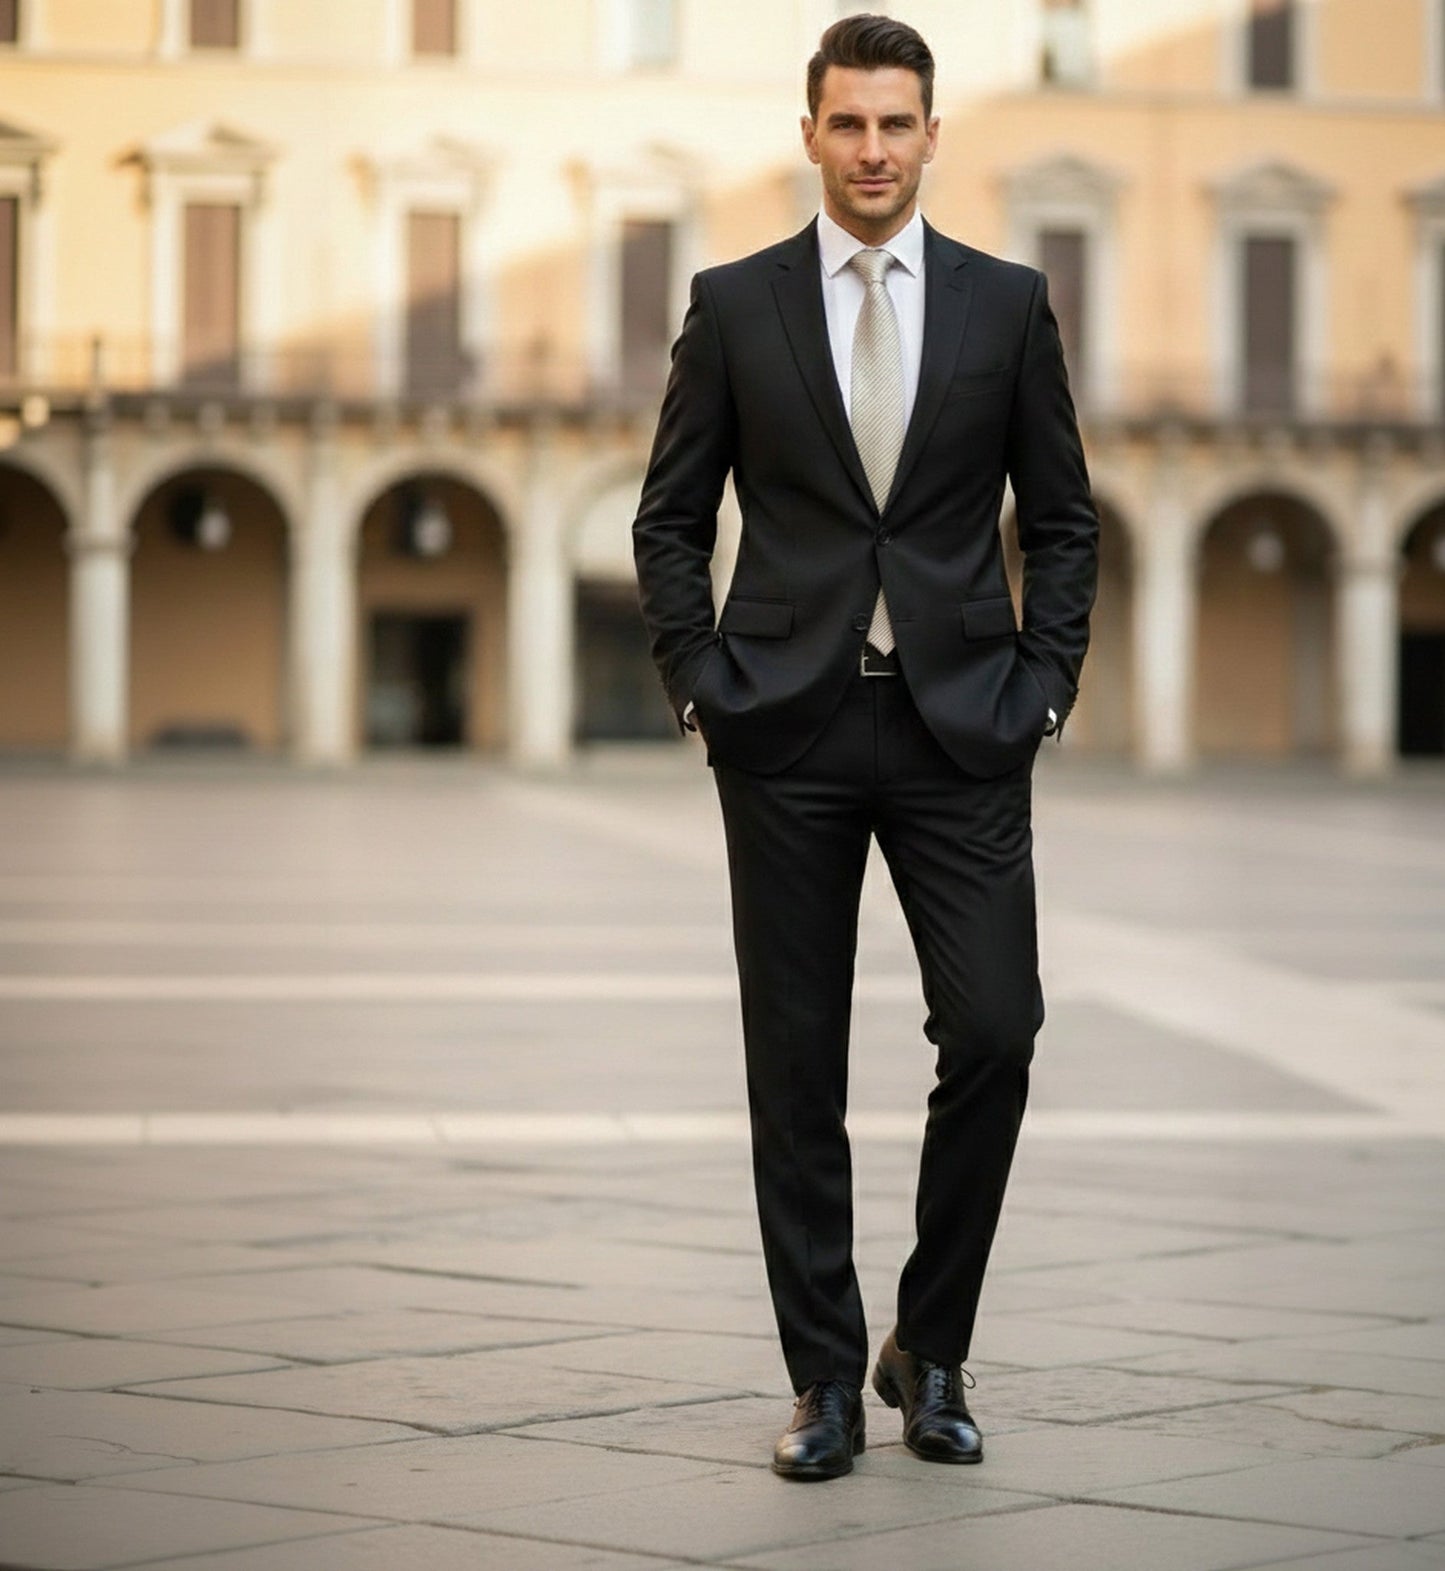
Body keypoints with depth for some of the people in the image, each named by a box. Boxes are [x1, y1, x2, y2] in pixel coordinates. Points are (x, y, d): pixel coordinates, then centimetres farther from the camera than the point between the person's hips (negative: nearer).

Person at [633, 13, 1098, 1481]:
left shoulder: (1007, 302, 6)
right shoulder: (735, 304, 4)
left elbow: (1062, 518, 10)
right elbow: (670, 518, 8)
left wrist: (1043, 684, 0)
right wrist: (699, 683, -2)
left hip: (961, 726, 0)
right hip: (788, 729, 0)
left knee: (994, 1035, -8)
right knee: (796, 1068, 2)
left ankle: (929, 1348, 12)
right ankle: (827, 1380, 12)